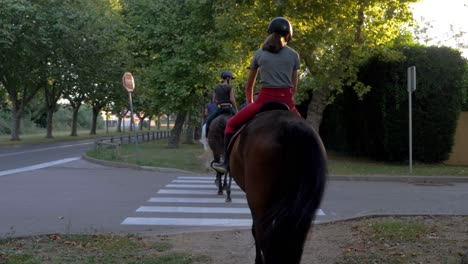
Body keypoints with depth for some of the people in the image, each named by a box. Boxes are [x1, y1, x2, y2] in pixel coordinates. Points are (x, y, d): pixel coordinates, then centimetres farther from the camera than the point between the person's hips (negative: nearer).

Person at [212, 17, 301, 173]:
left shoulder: (259, 53, 11)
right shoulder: (293, 55, 10)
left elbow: (249, 86, 17)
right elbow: (294, 87, 14)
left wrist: (250, 104, 31)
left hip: (264, 99, -1)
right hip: (286, 100, 1)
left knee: (232, 125, 14)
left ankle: (227, 163, 6)